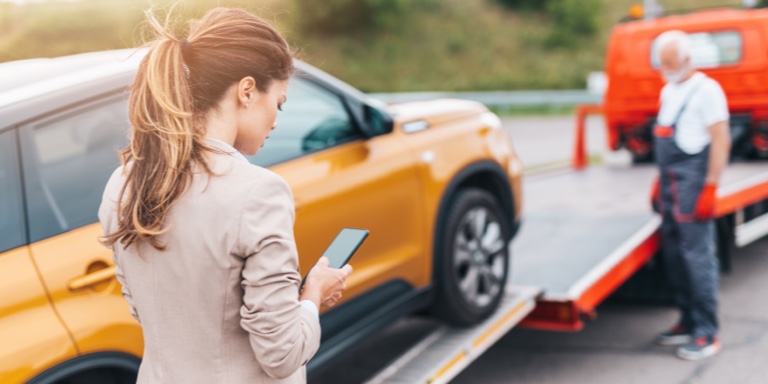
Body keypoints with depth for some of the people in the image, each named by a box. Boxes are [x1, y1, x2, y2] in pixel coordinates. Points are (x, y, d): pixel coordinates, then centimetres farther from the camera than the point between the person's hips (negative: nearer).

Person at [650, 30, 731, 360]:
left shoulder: (706, 89, -9)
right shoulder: (668, 91, 17)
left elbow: (720, 141, -14)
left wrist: (710, 187, -18)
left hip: (693, 184, -9)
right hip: (670, 185, 9)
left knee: (698, 256, -8)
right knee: (674, 255, 10)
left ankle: (707, 334, -3)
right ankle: (689, 323, 20)